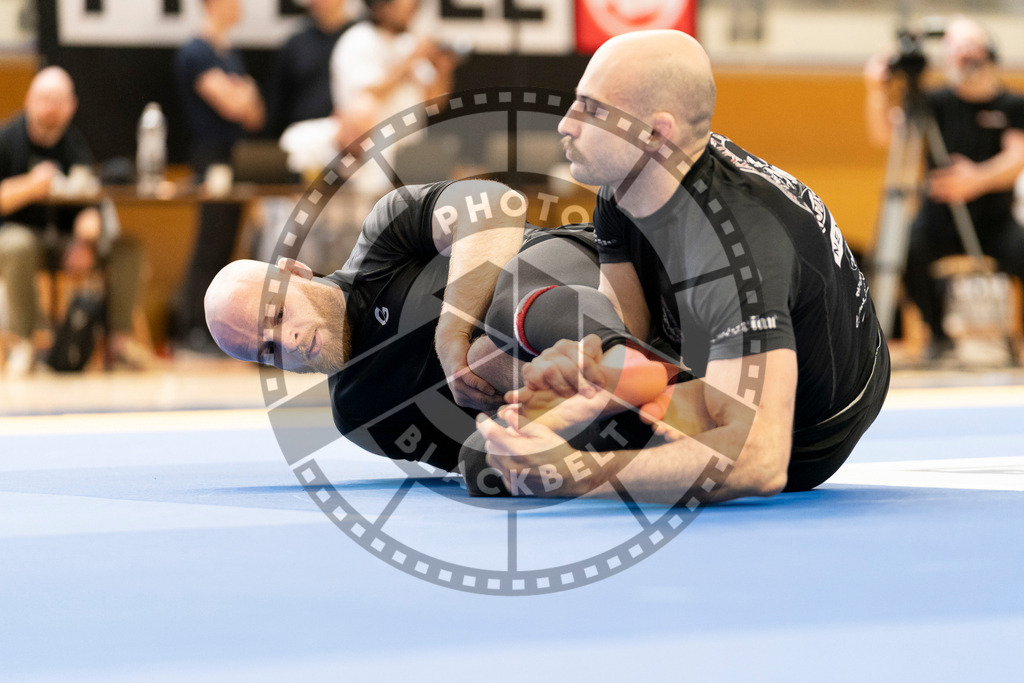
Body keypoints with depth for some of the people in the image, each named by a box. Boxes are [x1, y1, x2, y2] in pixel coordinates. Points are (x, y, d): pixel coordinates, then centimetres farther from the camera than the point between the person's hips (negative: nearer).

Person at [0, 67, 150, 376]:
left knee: (126, 247, -19)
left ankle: (120, 338, -11)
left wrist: (85, 240, -24)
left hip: (65, 234, 4)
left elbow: (89, 204, -5)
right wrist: (30, 188, -30)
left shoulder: (76, 142, 1)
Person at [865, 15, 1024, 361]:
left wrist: (978, 178, -34)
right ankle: (938, 333, -9)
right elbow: (884, 134, -9)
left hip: (994, 218, -1)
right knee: (909, 246, -32)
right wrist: (876, 92, -28)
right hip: (940, 216, 1)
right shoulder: (938, 102, 3)